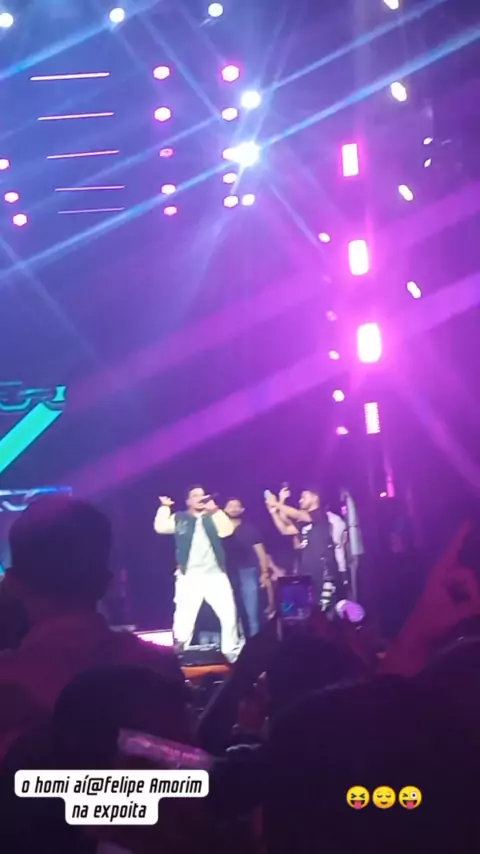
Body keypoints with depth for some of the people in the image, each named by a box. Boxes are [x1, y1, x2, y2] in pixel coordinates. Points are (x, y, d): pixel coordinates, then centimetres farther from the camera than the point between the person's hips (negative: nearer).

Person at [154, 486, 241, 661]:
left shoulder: (213, 518, 13)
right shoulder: (179, 518, 9)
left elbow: (227, 531, -6)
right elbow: (160, 527, -6)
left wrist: (214, 510, -8)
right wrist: (165, 507, 3)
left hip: (215, 575, 2)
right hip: (189, 577, -2)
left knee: (229, 615, 0)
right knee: (184, 619, -3)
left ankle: (233, 653, 13)